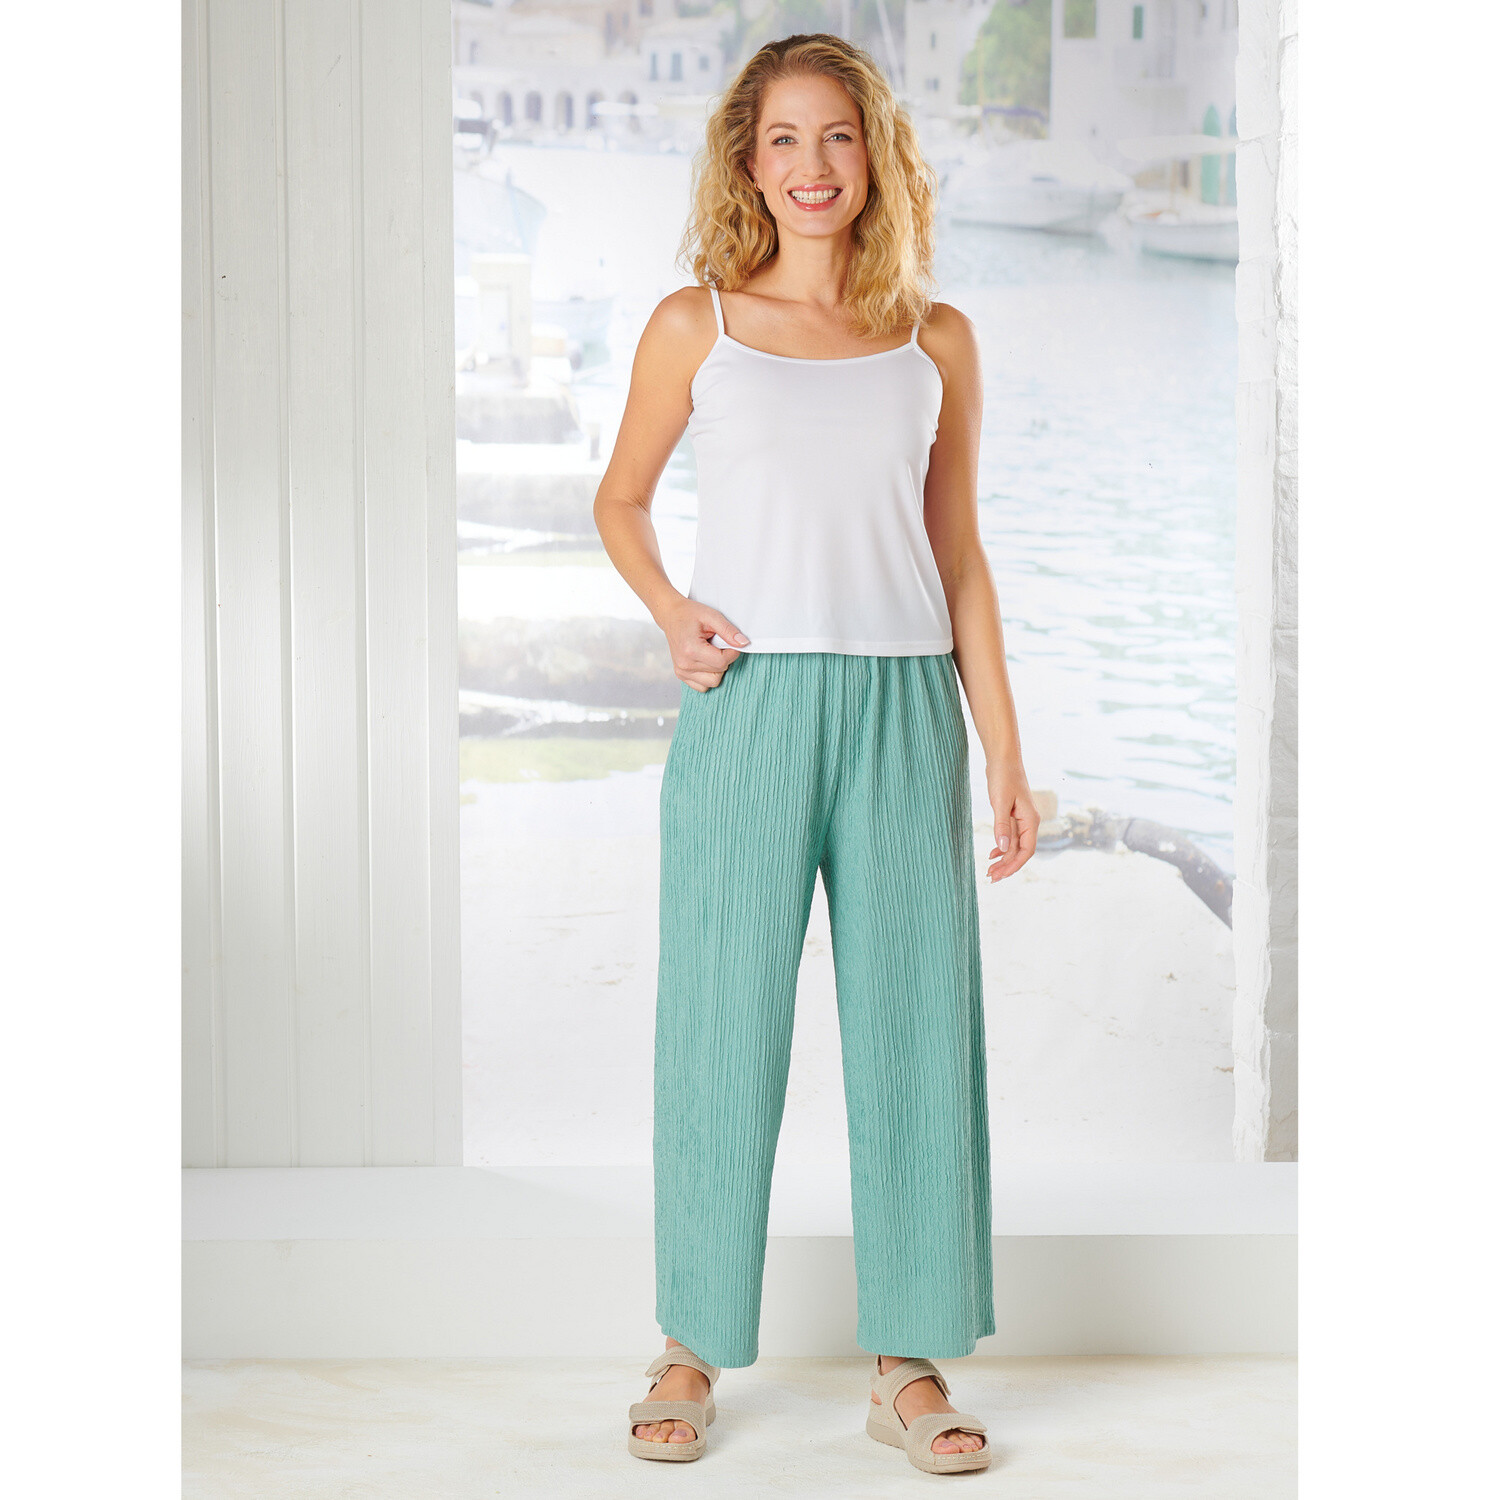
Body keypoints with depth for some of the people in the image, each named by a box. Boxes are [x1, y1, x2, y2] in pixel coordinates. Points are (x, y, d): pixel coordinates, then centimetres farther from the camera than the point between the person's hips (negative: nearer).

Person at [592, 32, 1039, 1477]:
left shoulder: (935, 342, 8)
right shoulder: (694, 326, 3)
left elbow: (957, 555, 11)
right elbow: (619, 499, 15)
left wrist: (1004, 751, 7)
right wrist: (667, 609, -5)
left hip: (903, 711, 2)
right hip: (748, 710, -2)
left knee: (916, 1029, 4)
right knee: (722, 1028, 3)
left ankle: (912, 1365, 16)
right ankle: (692, 1349, 19)